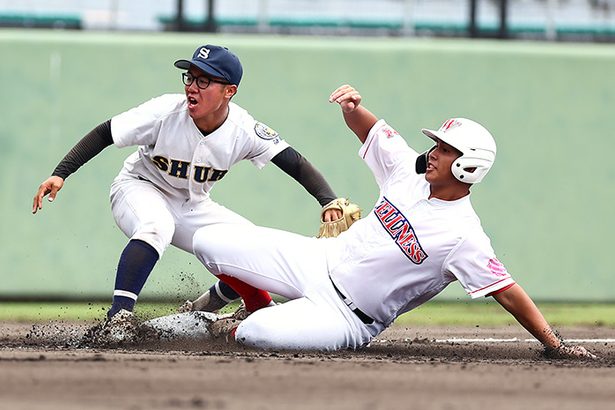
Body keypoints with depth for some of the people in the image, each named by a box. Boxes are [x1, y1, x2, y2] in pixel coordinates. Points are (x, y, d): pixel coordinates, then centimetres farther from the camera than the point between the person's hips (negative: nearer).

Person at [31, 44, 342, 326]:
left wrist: (329, 202, -34)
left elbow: (295, 164, -19)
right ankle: (118, 315, -42)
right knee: (156, 228, -37)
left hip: (191, 206, 4)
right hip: (139, 190, -4)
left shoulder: (244, 130, -21)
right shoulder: (166, 111, -28)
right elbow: (103, 134, -22)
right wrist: (60, 174, -30)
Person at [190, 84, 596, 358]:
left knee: (256, 334, -32)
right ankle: (263, 309, 28)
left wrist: (556, 343, -32)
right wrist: (353, 106, -14)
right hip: (323, 258, 7)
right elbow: (368, 128, 9)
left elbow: (508, 292, -25)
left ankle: (236, 328, 8)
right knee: (208, 242, 2)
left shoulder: (463, 237, -23)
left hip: (349, 317, -7)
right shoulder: (410, 171, -3)